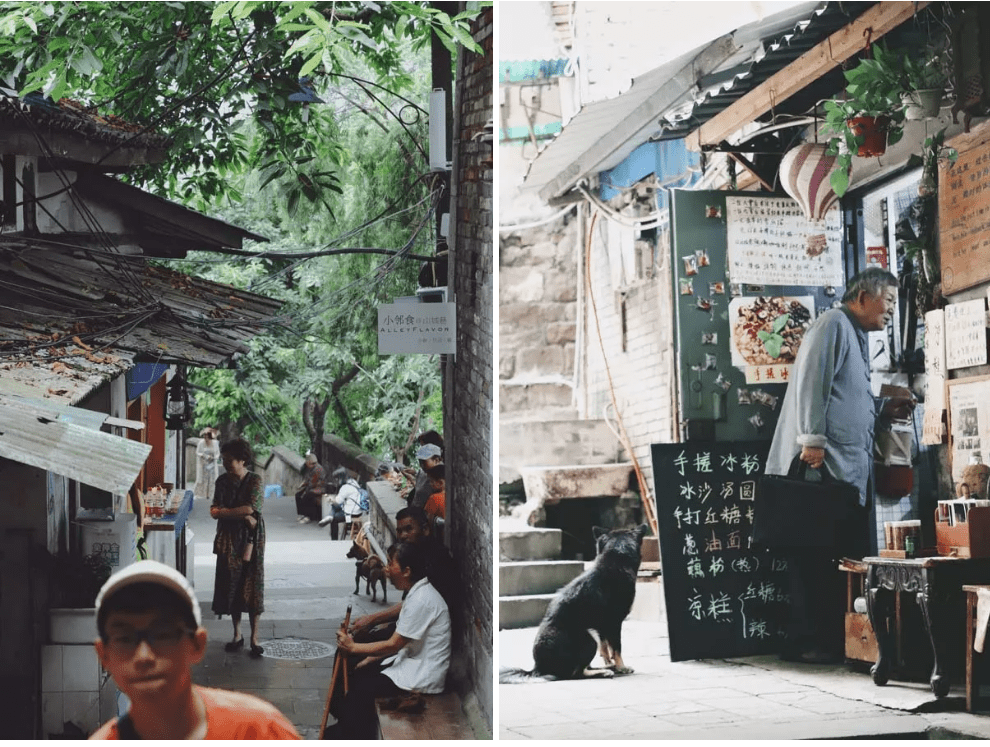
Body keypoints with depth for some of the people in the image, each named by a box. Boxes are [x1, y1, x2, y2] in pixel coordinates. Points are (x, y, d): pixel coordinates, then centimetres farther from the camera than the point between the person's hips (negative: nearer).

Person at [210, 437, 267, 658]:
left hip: (250, 539, -4)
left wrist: (224, 511, -10)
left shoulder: (255, 481, -6)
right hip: (228, 540, 4)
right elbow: (215, 511, -5)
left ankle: (254, 638, 2)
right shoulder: (223, 481, 5)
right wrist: (242, 515, -15)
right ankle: (237, 635, 16)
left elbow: (250, 508, -19)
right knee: (231, 586, 5)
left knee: (252, 585, -3)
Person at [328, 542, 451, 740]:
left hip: (423, 677, -10)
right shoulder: (417, 592, 7)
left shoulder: (421, 600, -24)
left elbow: (393, 645, -20)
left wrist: (353, 647, -11)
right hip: (412, 661, 10)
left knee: (360, 689, -11)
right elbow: (399, 641, 14)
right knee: (357, 673, 9)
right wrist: (368, 660, 9)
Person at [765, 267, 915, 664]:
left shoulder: (858, 336, 25)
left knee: (847, 554, 7)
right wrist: (812, 440, -21)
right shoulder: (834, 324, -5)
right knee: (816, 556, -8)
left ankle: (838, 639, 12)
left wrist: (885, 410, 16)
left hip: (851, 470, 10)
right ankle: (808, 642, -5)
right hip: (824, 466, -10)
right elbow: (812, 383, -16)